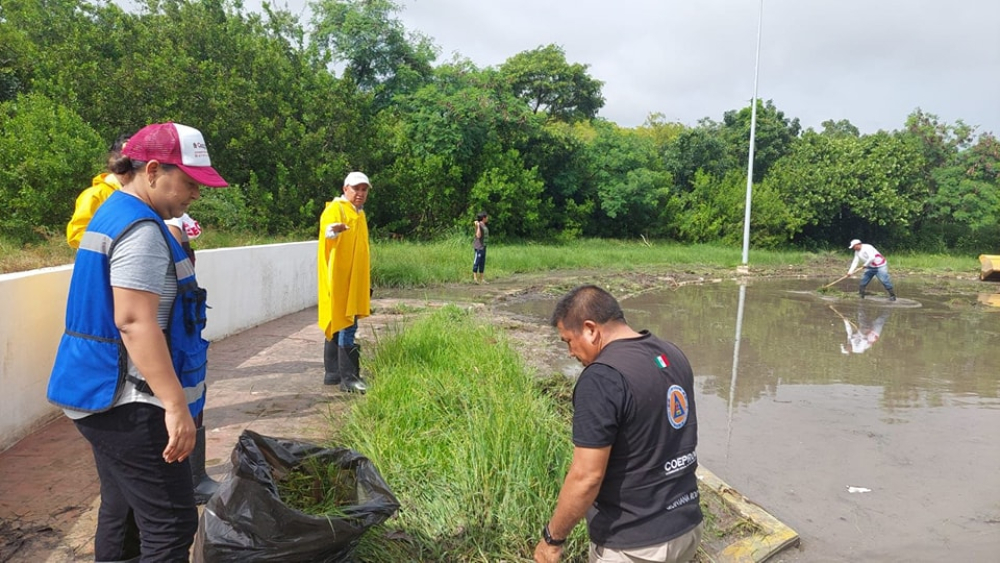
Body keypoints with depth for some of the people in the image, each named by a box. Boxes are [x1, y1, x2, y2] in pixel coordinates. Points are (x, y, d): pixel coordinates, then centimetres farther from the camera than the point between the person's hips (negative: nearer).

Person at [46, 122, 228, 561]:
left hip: (105, 396, 11)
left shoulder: (113, 214, 14)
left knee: (122, 512, 19)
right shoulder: (140, 229, -19)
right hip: (128, 403, -11)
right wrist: (176, 405, -28)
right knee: (170, 524, -6)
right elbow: (134, 322, -26)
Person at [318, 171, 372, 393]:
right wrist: (332, 231, -57)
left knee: (337, 324, 13)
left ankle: (333, 373, 19)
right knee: (346, 327, -11)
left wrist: (365, 282, 25)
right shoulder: (335, 209, -11)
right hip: (339, 279, -9)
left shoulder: (359, 213, 17)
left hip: (354, 281, 9)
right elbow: (327, 231, -33)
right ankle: (348, 378, -9)